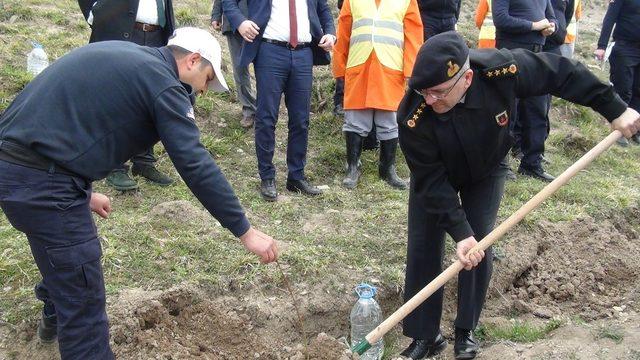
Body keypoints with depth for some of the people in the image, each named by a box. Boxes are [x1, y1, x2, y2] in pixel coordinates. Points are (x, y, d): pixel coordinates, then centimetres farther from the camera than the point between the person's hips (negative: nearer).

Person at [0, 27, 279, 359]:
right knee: (83, 298, -3)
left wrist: (83, 191, 28)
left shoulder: (123, 56, 17)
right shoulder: (164, 85, -11)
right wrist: (245, 231, -11)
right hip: (40, 179, -11)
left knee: (65, 254, 34)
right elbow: (196, 166, -16)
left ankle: (55, 318, 60)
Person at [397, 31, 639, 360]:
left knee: (479, 247, -3)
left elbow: (563, 73, -20)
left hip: (486, 171, 1)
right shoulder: (412, 116, -39)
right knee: (423, 249, -4)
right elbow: (431, 181, -31)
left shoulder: (502, 70, -38)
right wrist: (460, 232, -35)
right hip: (435, 175, -1)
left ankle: (466, 330, 16)